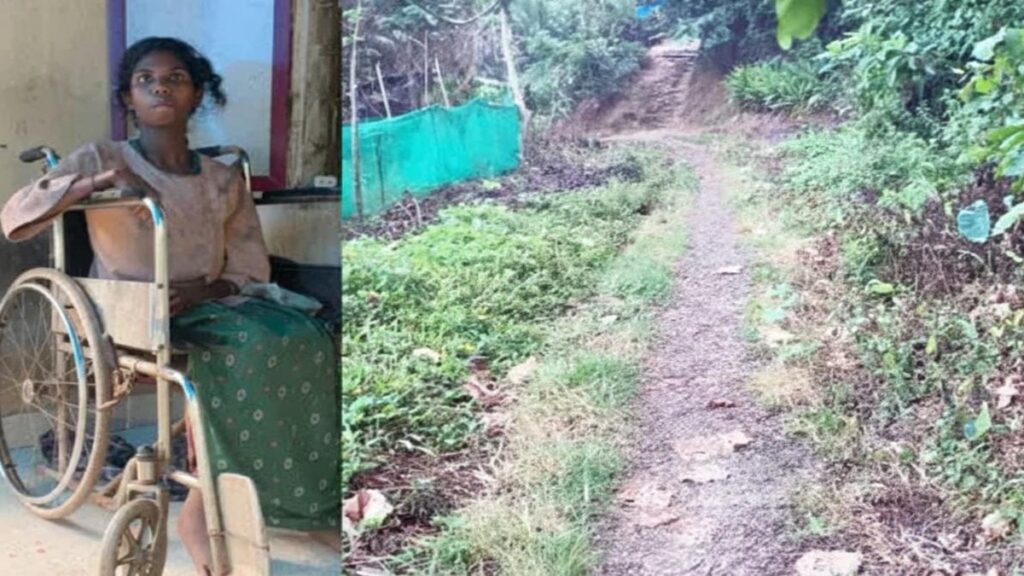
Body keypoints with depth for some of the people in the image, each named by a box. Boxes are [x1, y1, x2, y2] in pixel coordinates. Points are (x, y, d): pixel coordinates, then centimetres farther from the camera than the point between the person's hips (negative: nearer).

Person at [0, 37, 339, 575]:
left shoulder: (225, 181, 10)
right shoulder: (101, 159, 0)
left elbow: (251, 273, 7)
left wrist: (200, 293, -14)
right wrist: (98, 181, -23)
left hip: (205, 309, 4)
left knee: (305, 339, -25)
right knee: (248, 349, -32)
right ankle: (202, 508, -20)